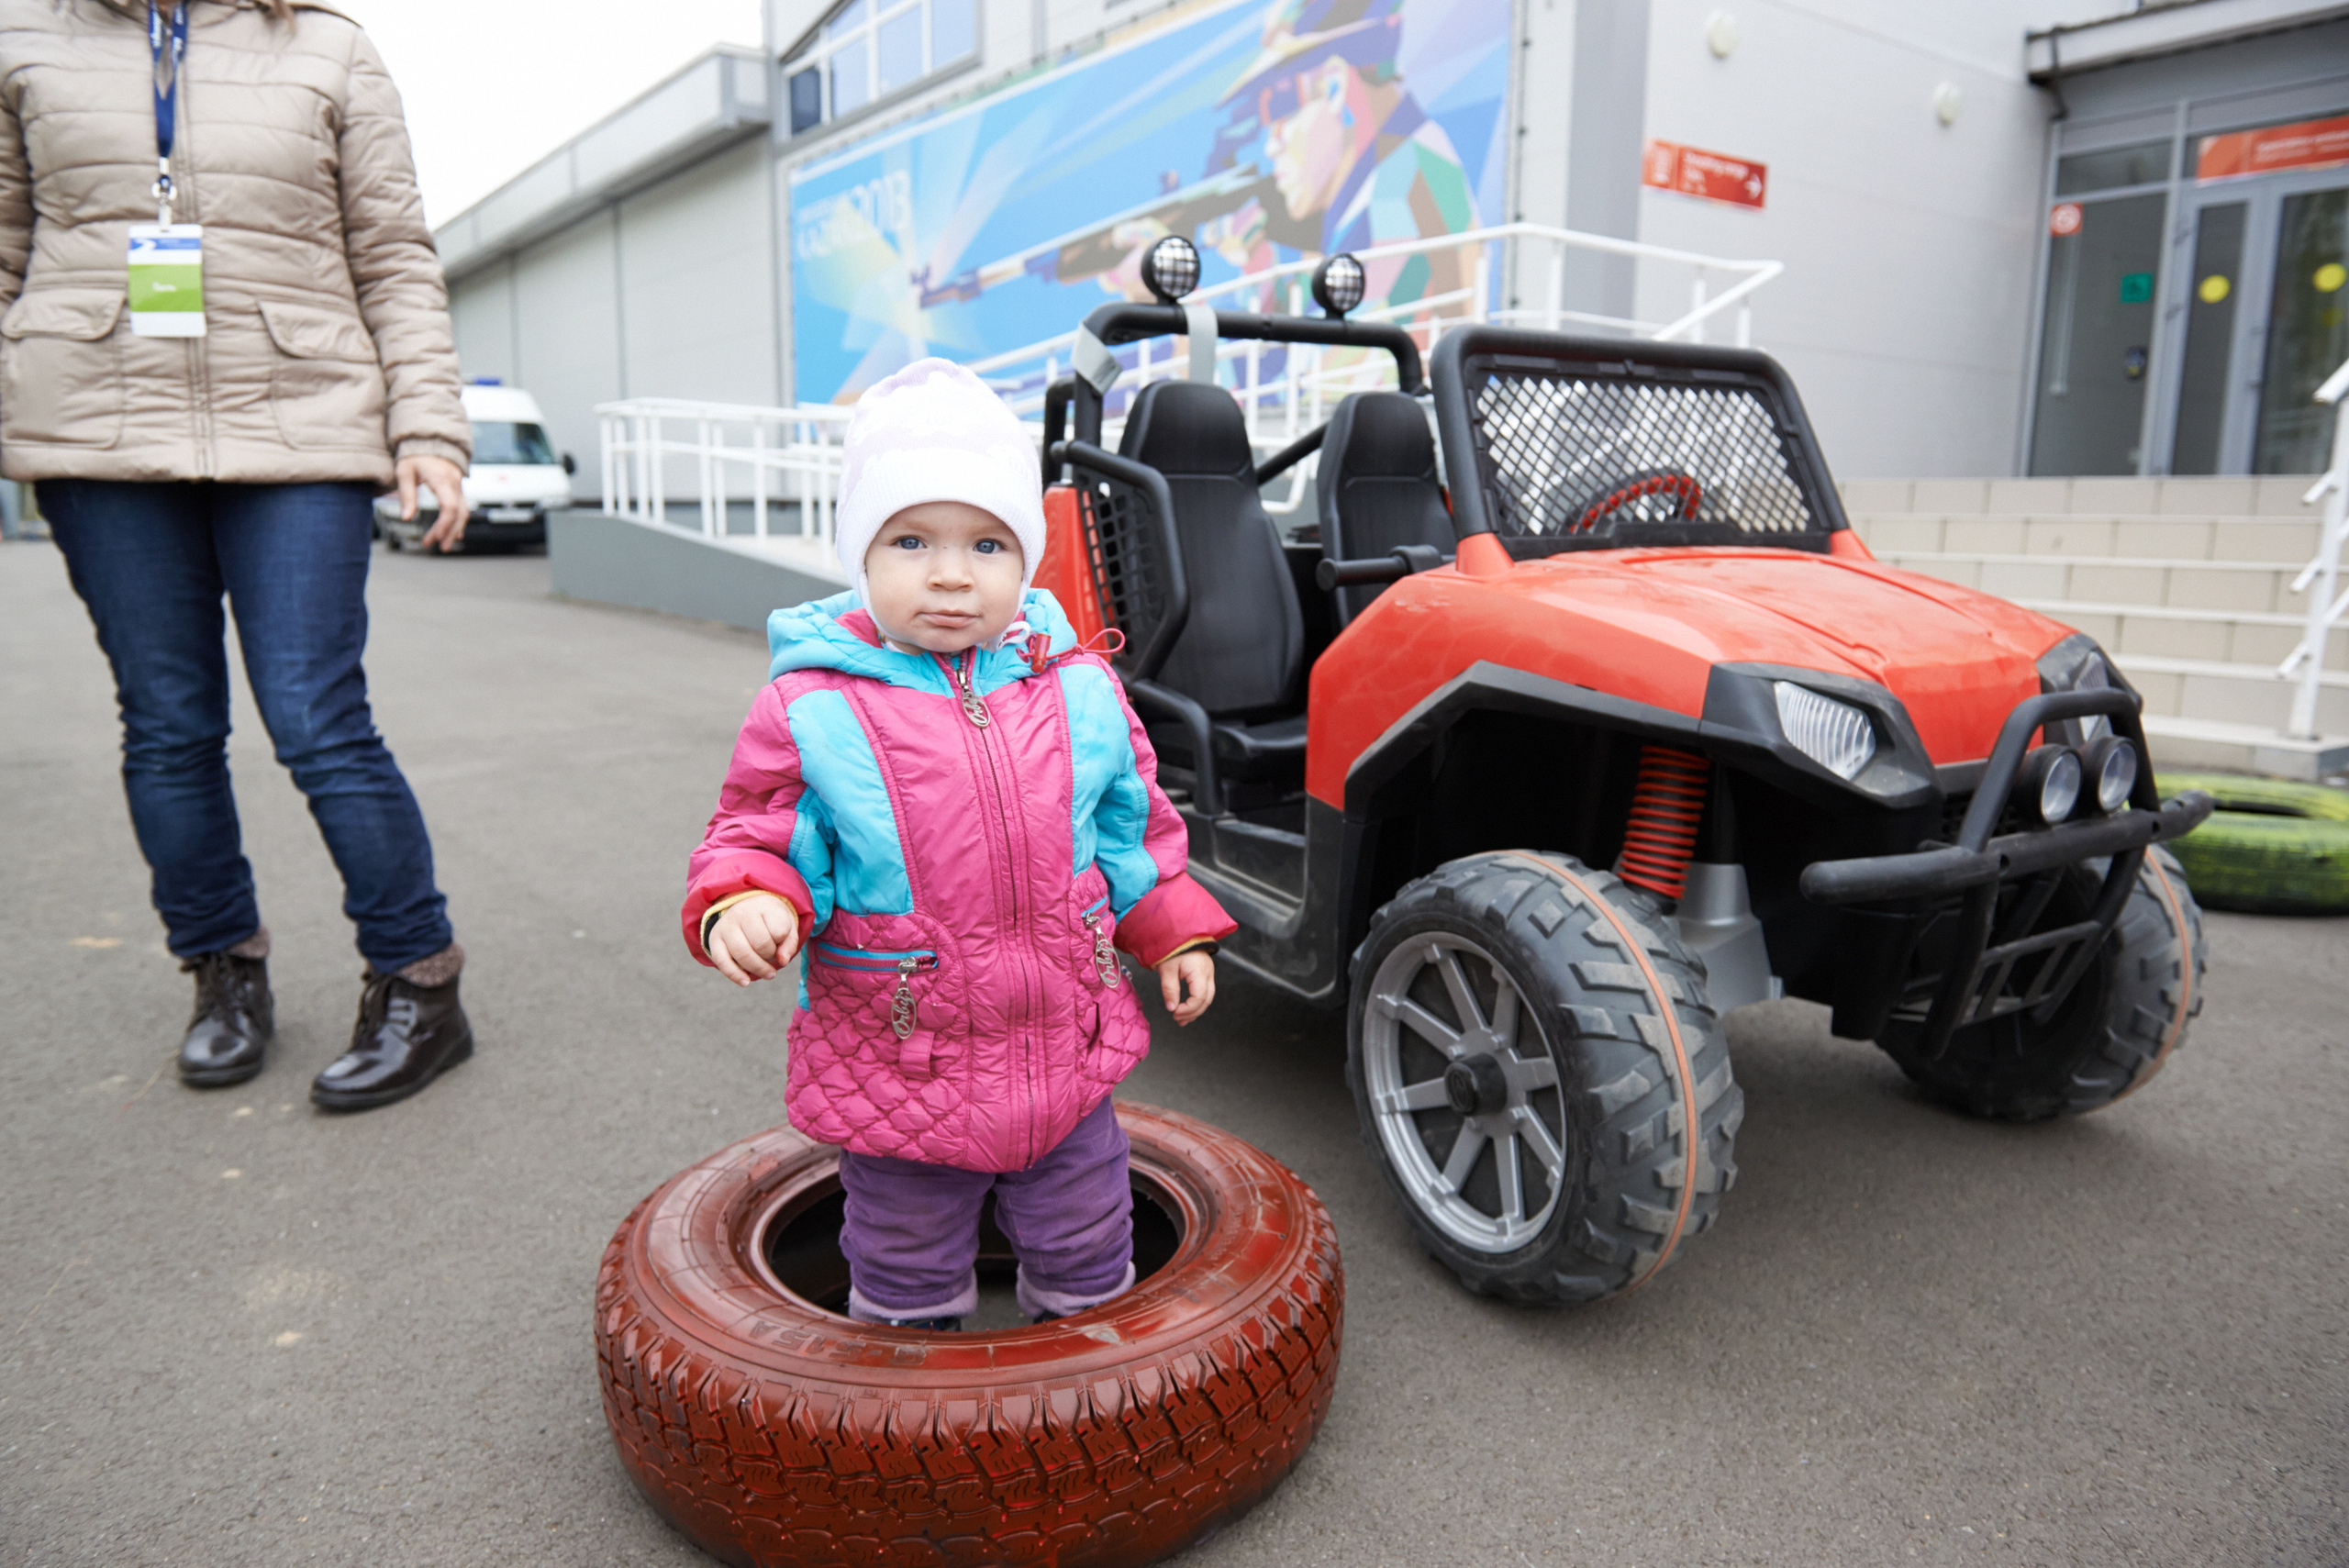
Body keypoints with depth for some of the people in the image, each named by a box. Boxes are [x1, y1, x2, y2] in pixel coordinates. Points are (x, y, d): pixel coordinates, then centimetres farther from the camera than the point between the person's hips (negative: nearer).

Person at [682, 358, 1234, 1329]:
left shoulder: (1078, 690, -3)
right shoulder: (812, 711, -14)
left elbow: (1134, 824, 9)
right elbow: (755, 838, -6)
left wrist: (1173, 935, 11)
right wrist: (745, 905, -26)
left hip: (1067, 1056, 3)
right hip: (896, 1076, -2)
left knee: (1086, 1252, 23)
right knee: (907, 1272, 19)